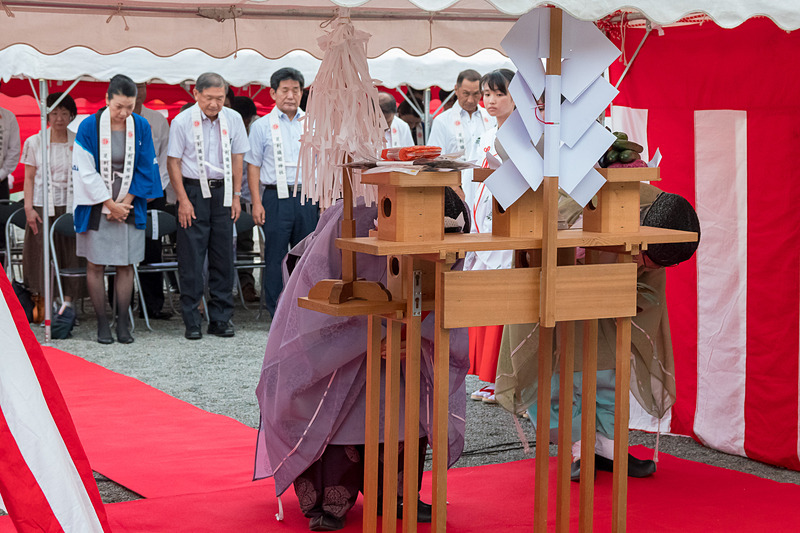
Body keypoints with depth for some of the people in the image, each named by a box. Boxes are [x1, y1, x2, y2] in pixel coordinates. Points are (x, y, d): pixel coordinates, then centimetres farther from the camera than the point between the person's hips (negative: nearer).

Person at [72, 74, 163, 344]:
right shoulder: (89, 127, -10)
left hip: (129, 207, 2)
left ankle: (123, 322, 12)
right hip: (96, 207, -2)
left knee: (126, 265, 4)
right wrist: (111, 205, -10)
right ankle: (102, 323, 9)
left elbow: (144, 169, 1)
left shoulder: (141, 127, -3)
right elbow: (86, 172, -9)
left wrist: (124, 203, -6)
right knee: (96, 265, 1)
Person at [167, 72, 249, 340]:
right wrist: (183, 200, -8)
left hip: (222, 192, 3)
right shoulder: (182, 122, -7)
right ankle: (191, 322, 3)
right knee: (191, 259, -4)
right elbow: (173, 162, -4)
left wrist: (236, 195, 7)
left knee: (223, 257, 3)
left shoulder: (233, 119, 3)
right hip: (193, 191, -3)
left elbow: (237, 158, 11)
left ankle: (220, 319, 11)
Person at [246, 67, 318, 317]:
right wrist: (257, 203, -5)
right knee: (275, 257, -1)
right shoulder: (262, 126, 4)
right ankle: (277, 313, 6)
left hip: (307, 197, 3)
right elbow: (254, 166, 3)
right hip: (277, 197, -3)